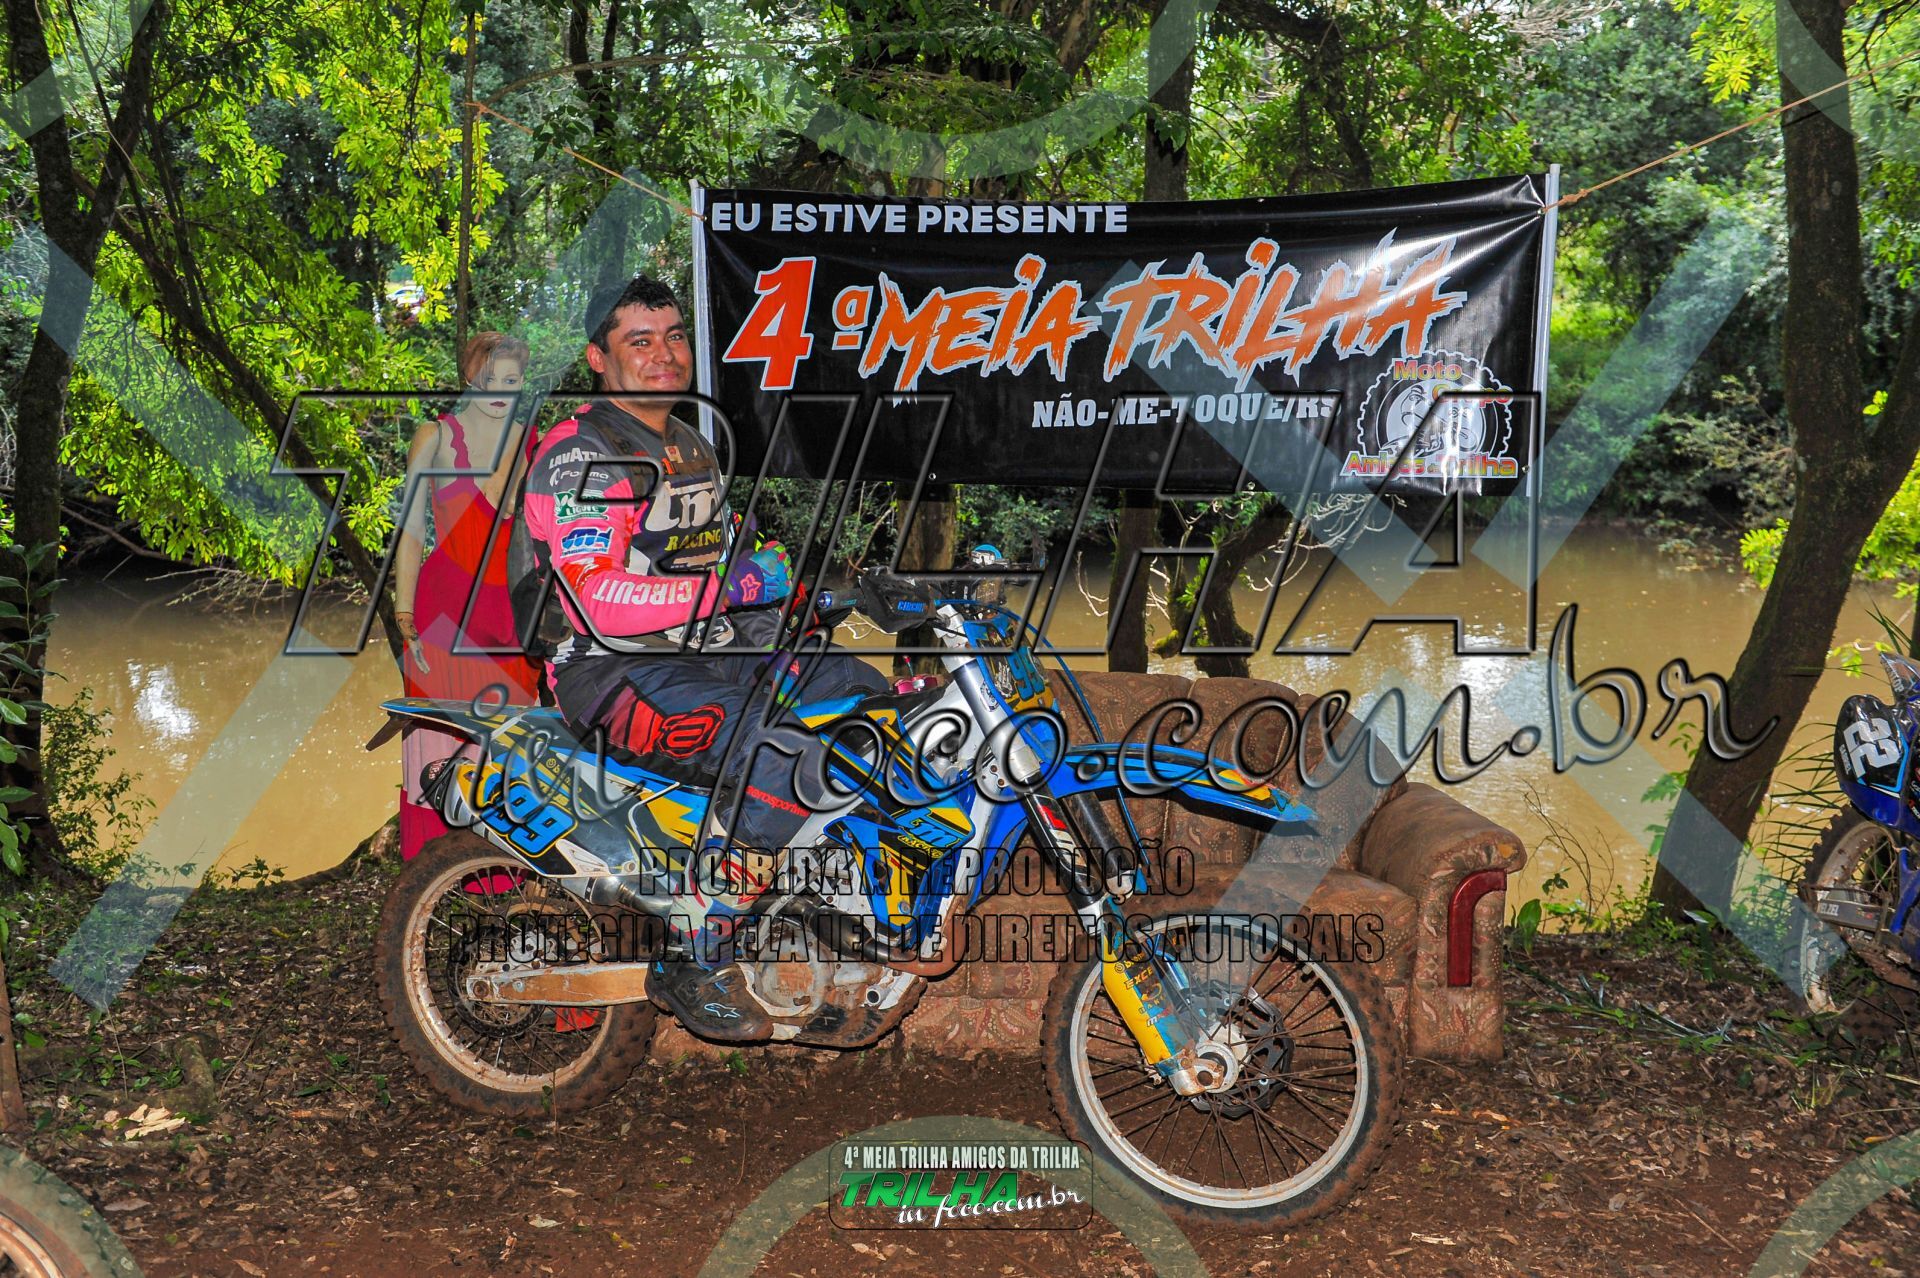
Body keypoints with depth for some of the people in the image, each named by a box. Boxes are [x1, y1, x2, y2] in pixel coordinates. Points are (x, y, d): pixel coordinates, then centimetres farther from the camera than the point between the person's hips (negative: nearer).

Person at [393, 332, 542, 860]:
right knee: (442, 742, -2)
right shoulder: (437, 436, 1)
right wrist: (406, 618, -8)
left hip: (513, 613, 3)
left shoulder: (533, 444, 10)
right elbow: (411, 530, -1)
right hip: (446, 610, -3)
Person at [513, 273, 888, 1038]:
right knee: (781, 753, -32)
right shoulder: (579, 456, -10)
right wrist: (730, 587, -26)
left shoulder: (691, 448, 20)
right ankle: (696, 964, -21)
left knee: (874, 704, 0)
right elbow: (596, 600, -24)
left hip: (712, 652, 9)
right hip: (617, 667, -9)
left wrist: (771, 561, 13)